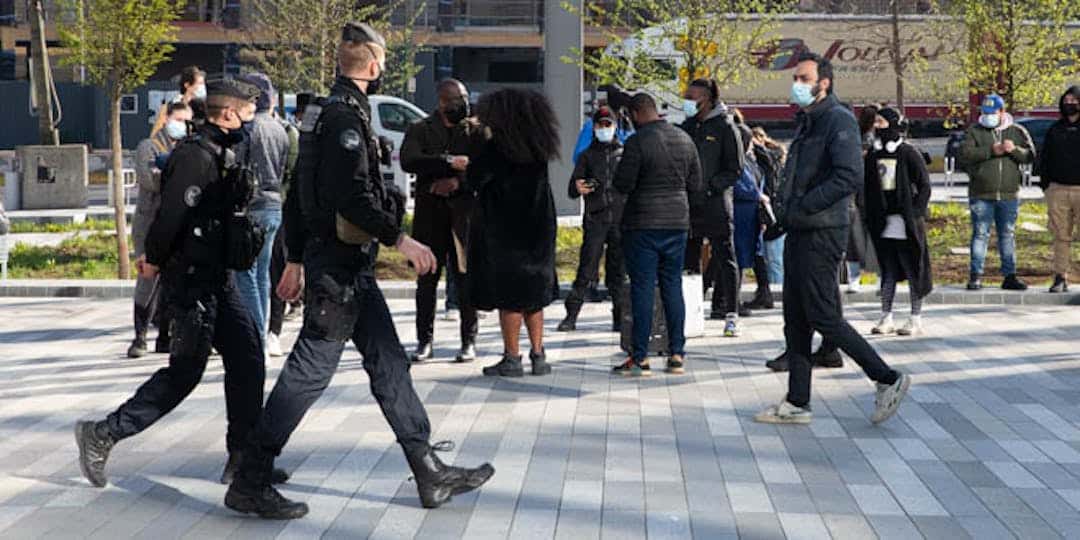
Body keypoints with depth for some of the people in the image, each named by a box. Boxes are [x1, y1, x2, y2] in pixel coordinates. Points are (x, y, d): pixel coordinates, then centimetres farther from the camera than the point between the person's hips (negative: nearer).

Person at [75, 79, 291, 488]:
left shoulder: (222, 154, 14)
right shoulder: (196, 155, -18)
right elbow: (171, 213, -22)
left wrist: (155, 256, 15)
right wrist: (155, 260, -9)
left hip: (215, 278, 10)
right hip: (192, 279, -10)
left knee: (246, 358, 6)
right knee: (185, 371, -3)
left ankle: (243, 459, 11)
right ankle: (102, 435, 8)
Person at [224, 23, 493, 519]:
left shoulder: (326, 112, 16)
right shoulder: (346, 116, -15)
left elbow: (298, 193, 19)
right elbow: (353, 196, -25)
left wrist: (295, 260, 23)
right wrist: (400, 240, -18)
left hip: (350, 264, 11)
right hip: (339, 264, -11)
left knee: (389, 363, 11)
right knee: (309, 370, -6)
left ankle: (430, 473, 17)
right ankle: (250, 483, 1)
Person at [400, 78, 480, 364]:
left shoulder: (474, 129, 9)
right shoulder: (420, 129, 7)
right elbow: (408, 161, -11)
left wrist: (457, 182, -17)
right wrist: (449, 161, -19)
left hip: (464, 212, 0)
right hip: (429, 213, 0)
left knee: (465, 277, -1)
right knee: (426, 279, 4)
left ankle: (469, 341, 7)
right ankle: (425, 342, 11)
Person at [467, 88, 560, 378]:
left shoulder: (496, 147, -14)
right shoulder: (539, 147, 6)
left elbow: (475, 180, -12)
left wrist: (482, 139, 1)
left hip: (504, 230, -6)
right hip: (538, 228, 6)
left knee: (509, 295, 0)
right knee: (534, 292, 14)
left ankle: (512, 359, 3)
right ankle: (538, 355, 15)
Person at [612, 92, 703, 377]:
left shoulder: (637, 142, -14)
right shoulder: (685, 139, 7)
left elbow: (623, 184, -14)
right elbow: (696, 184, 11)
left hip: (643, 225, -6)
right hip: (677, 222, 6)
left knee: (642, 289, -2)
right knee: (673, 286, 11)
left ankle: (640, 358, -2)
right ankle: (677, 354, 13)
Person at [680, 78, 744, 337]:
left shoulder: (724, 126, -4)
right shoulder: (687, 126, 13)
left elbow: (736, 169, -6)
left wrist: (710, 185, -16)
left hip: (717, 203, -6)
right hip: (689, 204, 6)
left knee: (725, 258, -2)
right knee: (688, 260, 8)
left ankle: (731, 314, 2)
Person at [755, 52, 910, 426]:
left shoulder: (838, 120, -12)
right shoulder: (805, 121, 17)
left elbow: (850, 177, -24)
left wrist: (802, 206, -21)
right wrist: (786, 204, 9)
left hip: (822, 233, -10)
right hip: (799, 232, 10)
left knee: (824, 317, -7)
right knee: (795, 319, 10)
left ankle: (888, 379, 4)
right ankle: (797, 403, 16)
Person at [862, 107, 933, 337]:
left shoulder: (909, 154, -5)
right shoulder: (873, 156, 11)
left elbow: (924, 186, -4)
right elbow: (867, 188, 16)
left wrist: (915, 214, -12)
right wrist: (868, 216, 7)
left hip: (905, 223, -5)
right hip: (881, 223, 5)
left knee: (912, 270, 1)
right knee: (887, 271, 10)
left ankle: (916, 319, 7)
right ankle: (886, 318, 15)